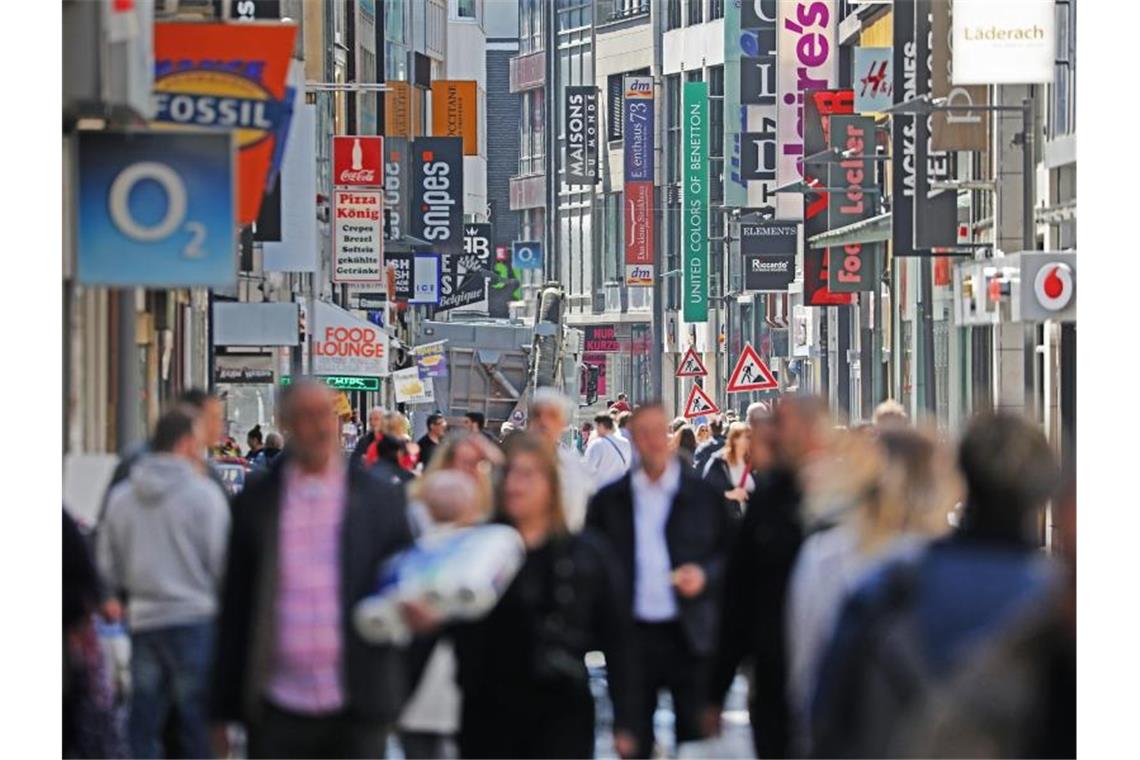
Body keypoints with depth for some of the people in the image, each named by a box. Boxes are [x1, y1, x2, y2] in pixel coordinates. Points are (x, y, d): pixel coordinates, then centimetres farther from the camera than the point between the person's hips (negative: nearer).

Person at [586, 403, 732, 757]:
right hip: (633, 635, 1)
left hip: (689, 638, -1)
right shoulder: (609, 499, 7)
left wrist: (705, 575, -13)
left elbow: (730, 553, 7)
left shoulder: (706, 495, 3)